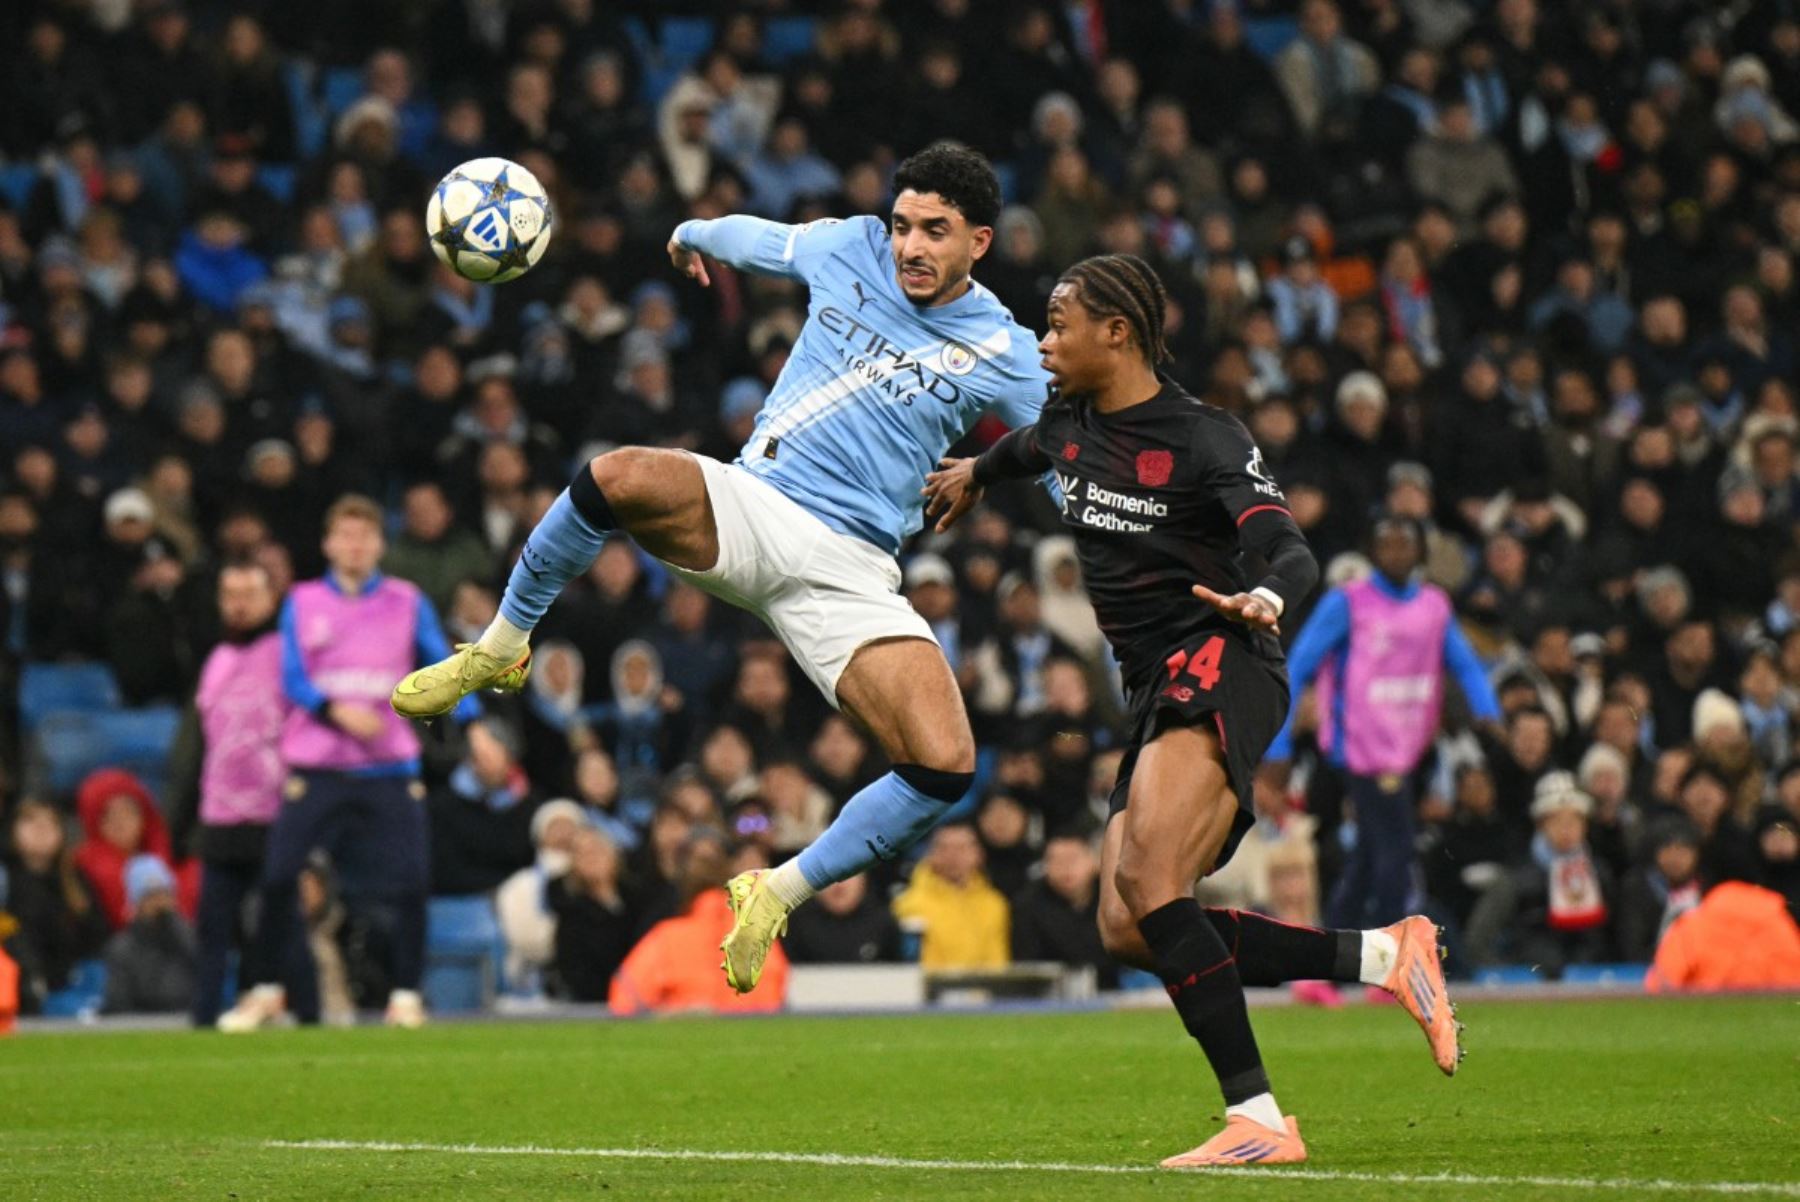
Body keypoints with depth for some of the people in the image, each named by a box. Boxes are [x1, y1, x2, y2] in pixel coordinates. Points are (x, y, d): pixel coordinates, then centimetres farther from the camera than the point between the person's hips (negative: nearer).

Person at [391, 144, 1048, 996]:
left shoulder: (1000, 355, 1)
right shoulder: (849, 249, 7)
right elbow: (754, 238, 28)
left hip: (850, 574, -1)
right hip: (750, 510, 1)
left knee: (945, 768, -22)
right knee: (618, 478, -33)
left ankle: (779, 893, 1)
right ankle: (498, 650, -9)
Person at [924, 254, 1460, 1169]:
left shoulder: (1204, 440, -11)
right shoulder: (1070, 425, 12)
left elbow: (1292, 552, -21)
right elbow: (1026, 447, 38)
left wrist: (1265, 601, -43)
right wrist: (974, 475, 58)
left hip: (1215, 667, -9)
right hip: (1155, 689, 9)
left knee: (1148, 881, -27)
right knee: (1128, 931, -3)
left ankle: (1258, 1120, -27)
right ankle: (1380, 956, 3)